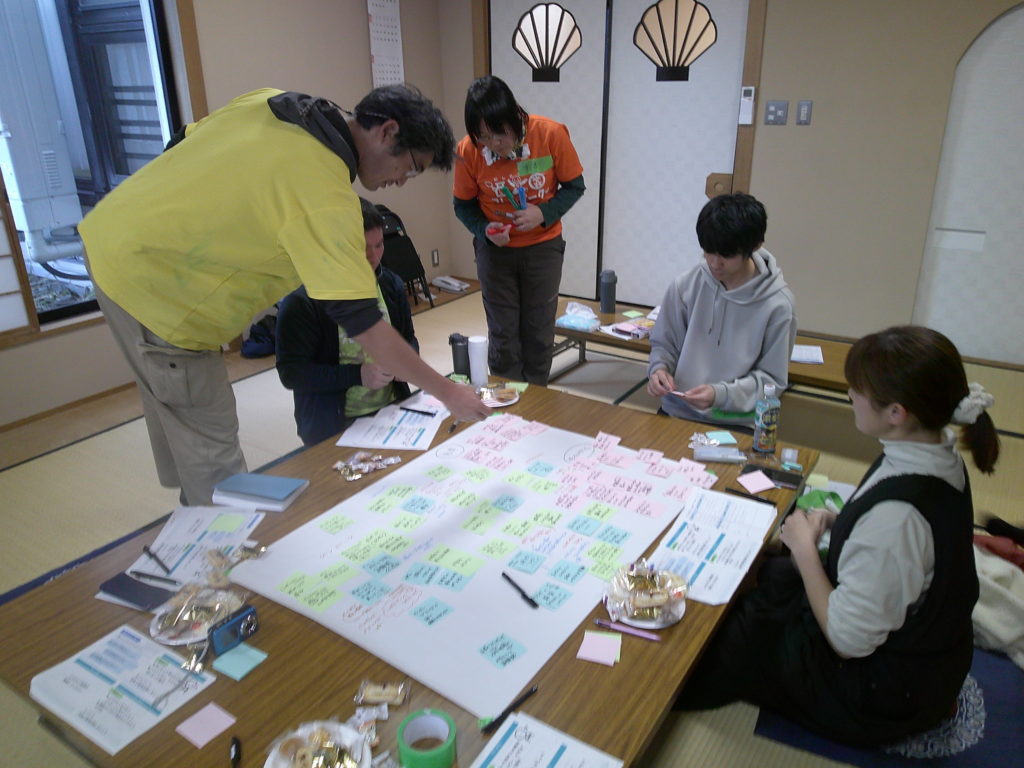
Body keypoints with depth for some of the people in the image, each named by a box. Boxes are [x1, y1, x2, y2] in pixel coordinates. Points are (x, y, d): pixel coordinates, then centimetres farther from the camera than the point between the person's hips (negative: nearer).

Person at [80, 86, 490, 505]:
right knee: (212, 442, 2)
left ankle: (196, 508, 44)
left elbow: (183, 144, 11)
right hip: (150, 285, -10)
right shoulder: (325, 196, -27)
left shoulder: (269, 101, -1)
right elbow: (361, 322, -29)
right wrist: (447, 392, -22)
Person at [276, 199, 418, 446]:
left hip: (392, 413, 5)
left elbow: (409, 340, 19)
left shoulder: (391, 284, 7)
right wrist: (358, 375, -20)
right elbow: (290, 373, -12)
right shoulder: (300, 302, -11)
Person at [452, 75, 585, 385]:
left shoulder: (551, 134, -18)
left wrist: (544, 213, -23)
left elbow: (574, 186, -6)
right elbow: (464, 204, -2)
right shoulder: (468, 150, -17)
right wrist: (484, 228, -22)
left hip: (543, 246, 0)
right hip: (495, 249, 0)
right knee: (502, 334, 5)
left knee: (539, 331, 8)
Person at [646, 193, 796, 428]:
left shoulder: (778, 305, -10)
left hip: (736, 425, -2)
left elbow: (772, 380, -4)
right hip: (676, 413, 2)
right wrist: (659, 368, -10)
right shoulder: (685, 285, -2)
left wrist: (721, 394, -18)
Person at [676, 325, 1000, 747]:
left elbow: (847, 641, -29)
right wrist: (837, 523, -6)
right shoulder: (941, 456, -10)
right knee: (767, 574, 17)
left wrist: (805, 548, -19)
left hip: (885, 696, -8)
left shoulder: (893, 513, -39)